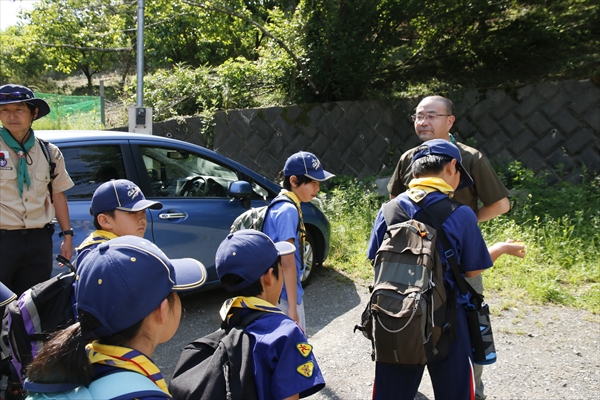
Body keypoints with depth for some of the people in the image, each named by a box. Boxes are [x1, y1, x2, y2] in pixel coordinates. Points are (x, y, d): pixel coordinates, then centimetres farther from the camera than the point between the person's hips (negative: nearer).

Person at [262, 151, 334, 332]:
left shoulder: (281, 206, 9)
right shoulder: (288, 210, -18)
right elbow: (287, 262, -21)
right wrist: (292, 307, -20)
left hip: (281, 293, 9)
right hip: (284, 296, -9)